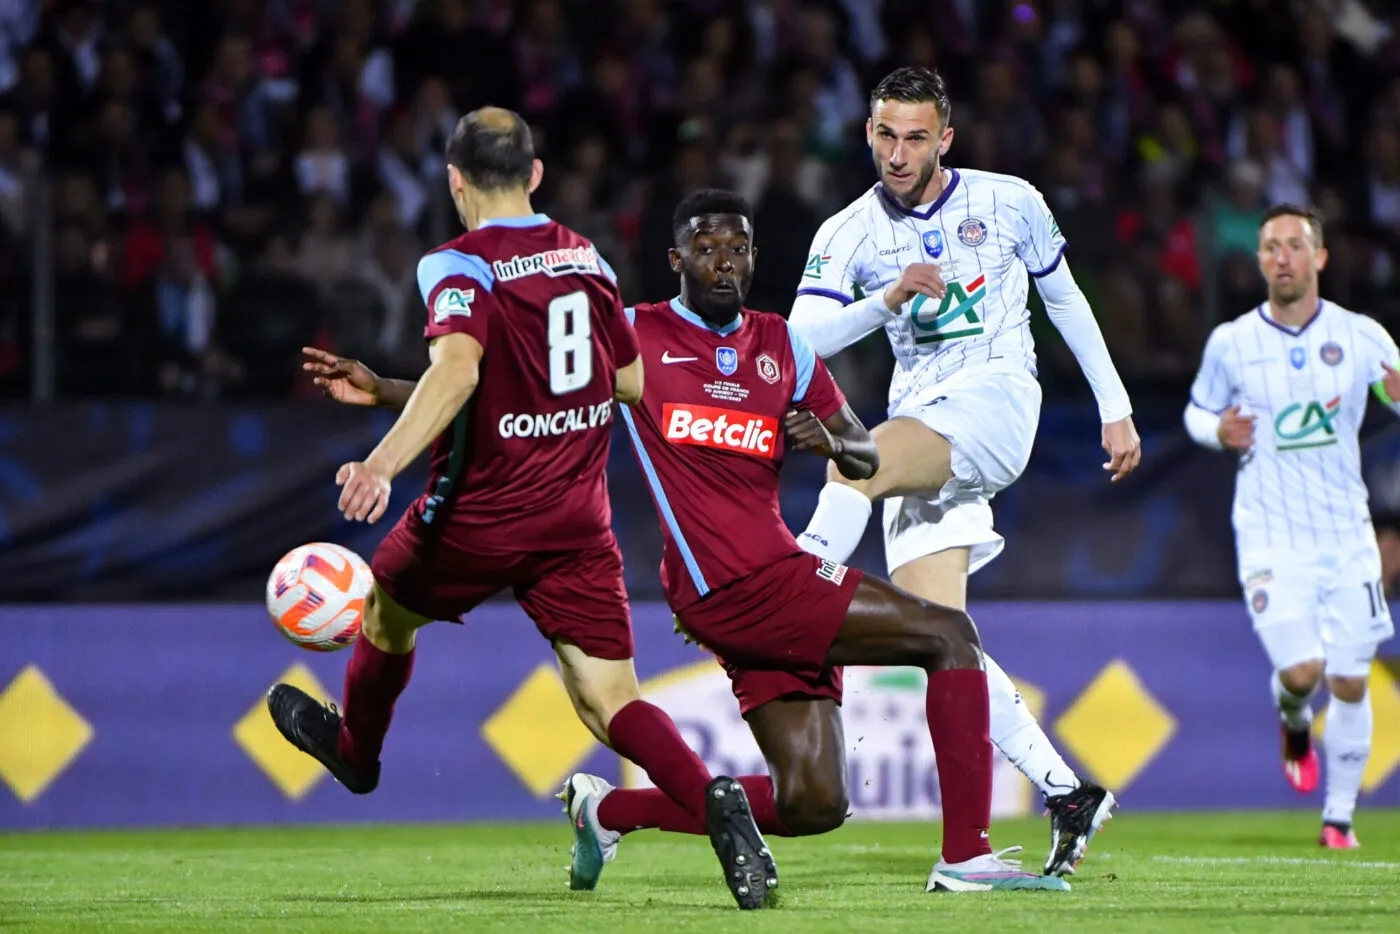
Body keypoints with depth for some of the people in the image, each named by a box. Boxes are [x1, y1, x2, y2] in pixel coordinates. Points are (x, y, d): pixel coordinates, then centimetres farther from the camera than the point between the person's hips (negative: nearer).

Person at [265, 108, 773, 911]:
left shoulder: (460, 266, -10)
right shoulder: (586, 258, 8)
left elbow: (457, 370, -29)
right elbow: (635, 384, 17)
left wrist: (383, 464, -39)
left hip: (484, 513, -4)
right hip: (579, 518, 4)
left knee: (388, 607, 28)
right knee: (608, 700, -3)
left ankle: (356, 747, 52)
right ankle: (713, 800, -29)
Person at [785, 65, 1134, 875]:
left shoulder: (1009, 203, 4)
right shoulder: (850, 234, 6)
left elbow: (1065, 299, 17)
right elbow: (800, 341, -7)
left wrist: (1115, 408, 18)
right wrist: (887, 300, -22)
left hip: (997, 400, -3)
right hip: (919, 429, 3)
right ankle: (1069, 795, -1)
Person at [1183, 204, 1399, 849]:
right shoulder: (1230, 343, 0)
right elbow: (1198, 410, 14)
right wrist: (1219, 430, -9)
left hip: (1347, 535, 1)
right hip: (1272, 538, -1)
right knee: (1300, 671, -17)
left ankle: (1339, 816, 18)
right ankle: (1295, 722, 20)